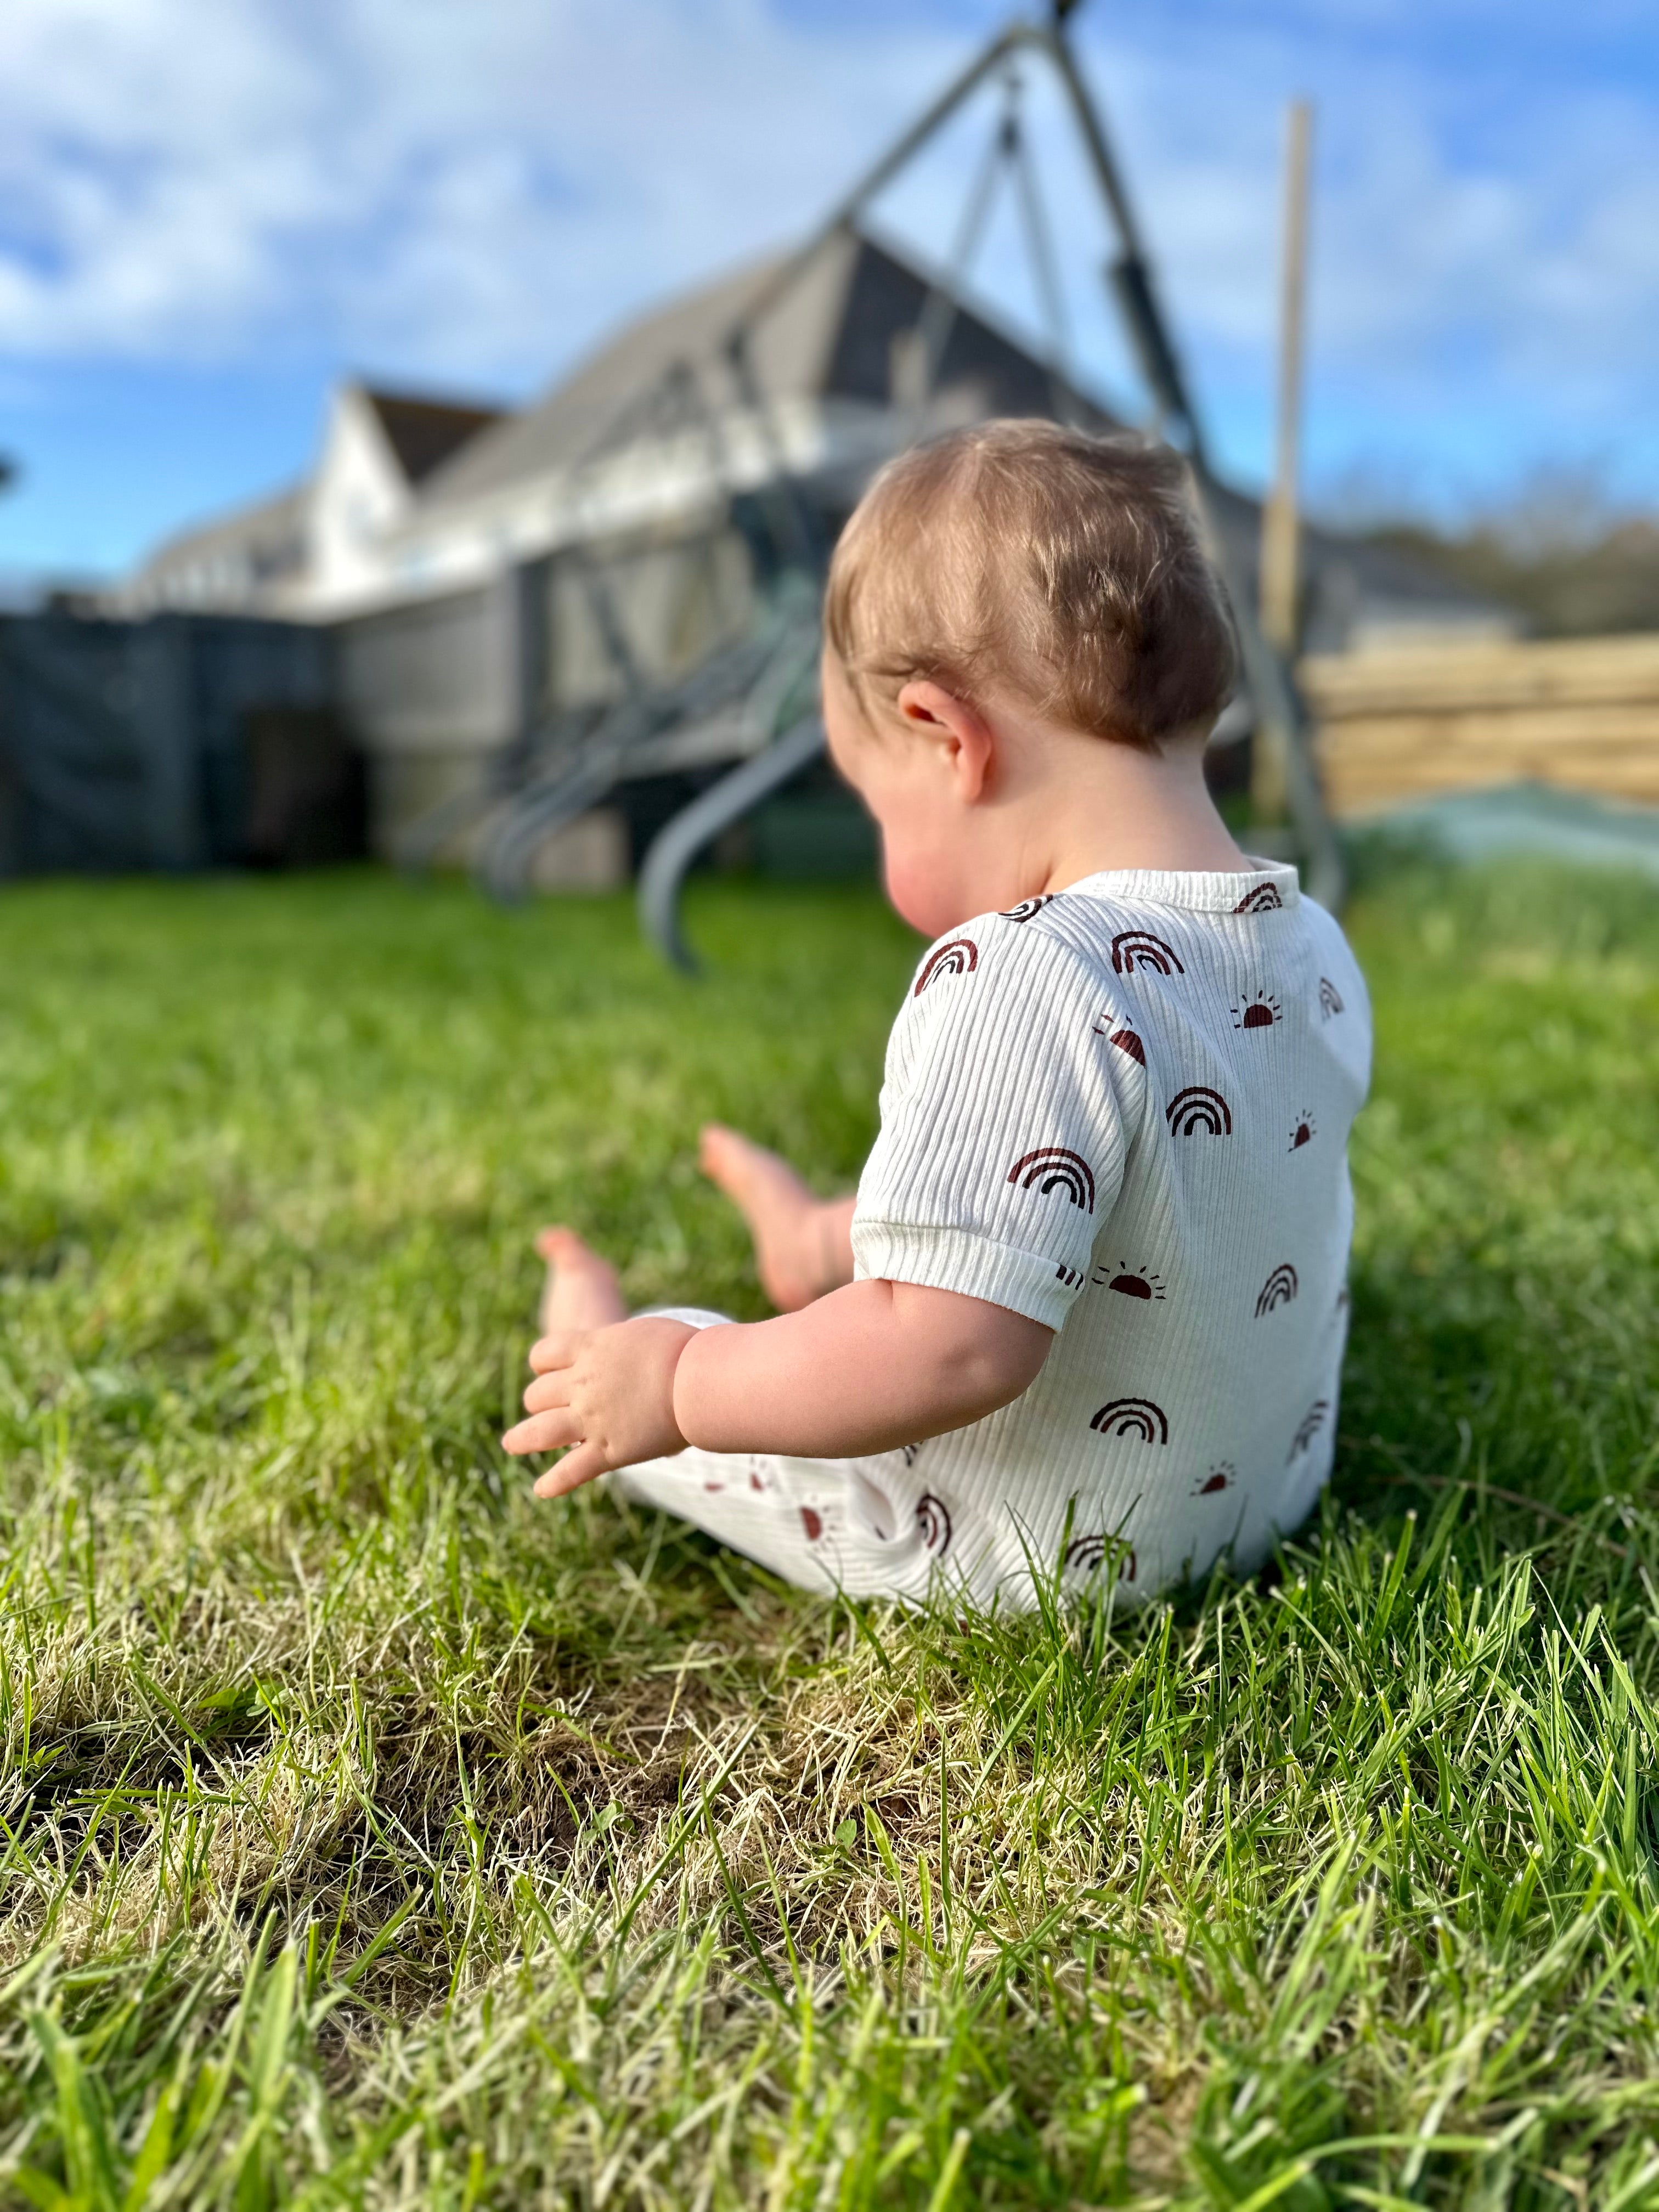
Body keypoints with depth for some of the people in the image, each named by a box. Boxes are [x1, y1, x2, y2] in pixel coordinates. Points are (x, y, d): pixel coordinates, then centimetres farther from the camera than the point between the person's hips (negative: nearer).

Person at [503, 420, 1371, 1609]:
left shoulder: (1019, 983, -34)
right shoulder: (1317, 951, -5)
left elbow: (948, 1351, -39)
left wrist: (678, 1386, -23)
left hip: (1034, 1560, -7)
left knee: (641, 1380, 12)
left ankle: (600, 1334, 43)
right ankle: (821, 1252, 57)